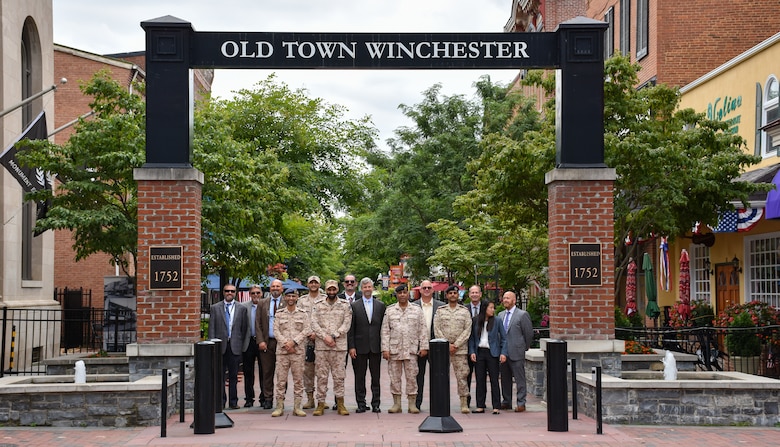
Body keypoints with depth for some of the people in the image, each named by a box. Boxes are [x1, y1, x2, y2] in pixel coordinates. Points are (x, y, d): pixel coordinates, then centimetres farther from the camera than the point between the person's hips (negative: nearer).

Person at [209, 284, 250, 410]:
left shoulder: (241, 309, 8)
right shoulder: (215, 308, 6)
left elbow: (245, 329, 7)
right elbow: (211, 328, 4)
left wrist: (243, 346, 0)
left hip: (235, 346, 0)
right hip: (220, 346, 0)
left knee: (233, 376, 5)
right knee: (220, 376, 4)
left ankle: (233, 402, 11)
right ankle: (221, 401, 11)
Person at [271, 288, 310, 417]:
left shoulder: (303, 314, 7)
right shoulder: (279, 313, 9)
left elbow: (306, 330, -1)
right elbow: (276, 330, 2)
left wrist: (293, 342, -12)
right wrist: (285, 343, -11)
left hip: (298, 350, 0)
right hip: (282, 350, 0)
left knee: (298, 379, 1)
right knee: (281, 379, 0)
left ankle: (297, 407, 5)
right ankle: (279, 407, 4)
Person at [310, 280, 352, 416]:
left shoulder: (345, 306, 7)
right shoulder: (318, 305, 10)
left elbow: (346, 324, -1)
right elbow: (314, 323, 2)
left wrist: (334, 336, -11)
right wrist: (325, 337, -11)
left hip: (339, 345, -1)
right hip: (321, 345, 1)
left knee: (339, 375, 1)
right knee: (321, 375, 1)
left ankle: (340, 404, 6)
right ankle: (320, 404, 5)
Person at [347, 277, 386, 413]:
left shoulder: (380, 305, 8)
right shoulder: (354, 306, 4)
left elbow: (383, 326, 7)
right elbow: (351, 328, 1)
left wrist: (384, 345, 2)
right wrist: (351, 347, -5)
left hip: (376, 346, 1)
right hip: (360, 347, -1)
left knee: (376, 377, 5)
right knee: (359, 377, 2)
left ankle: (376, 404, 10)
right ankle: (361, 404, 8)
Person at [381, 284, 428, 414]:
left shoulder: (417, 310, 9)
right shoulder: (389, 310, 9)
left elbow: (423, 330, 8)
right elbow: (385, 331, 7)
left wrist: (423, 347, 0)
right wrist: (385, 349, -1)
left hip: (411, 349, -1)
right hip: (394, 349, 1)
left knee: (411, 376, -2)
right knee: (394, 377, 3)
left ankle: (412, 404, 4)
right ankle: (396, 403, 9)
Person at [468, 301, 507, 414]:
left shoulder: (497, 321, 0)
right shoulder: (475, 321, 4)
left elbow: (504, 338, 2)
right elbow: (471, 338, 9)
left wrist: (503, 353, -7)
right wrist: (472, 352, -2)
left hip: (492, 353, -2)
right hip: (479, 353, 2)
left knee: (494, 380, -3)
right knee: (480, 380, 5)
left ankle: (496, 407, 0)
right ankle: (480, 406, 11)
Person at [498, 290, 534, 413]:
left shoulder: (522, 315, -5)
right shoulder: (500, 315, 13)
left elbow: (529, 333, -2)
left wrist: (525, 348, 4)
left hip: (516, 353, -6)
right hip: (503, 353, 6)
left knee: (519, 379, -3)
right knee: (505, 379, 11)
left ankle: (521, 403, 0)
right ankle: (506, 402, 20)